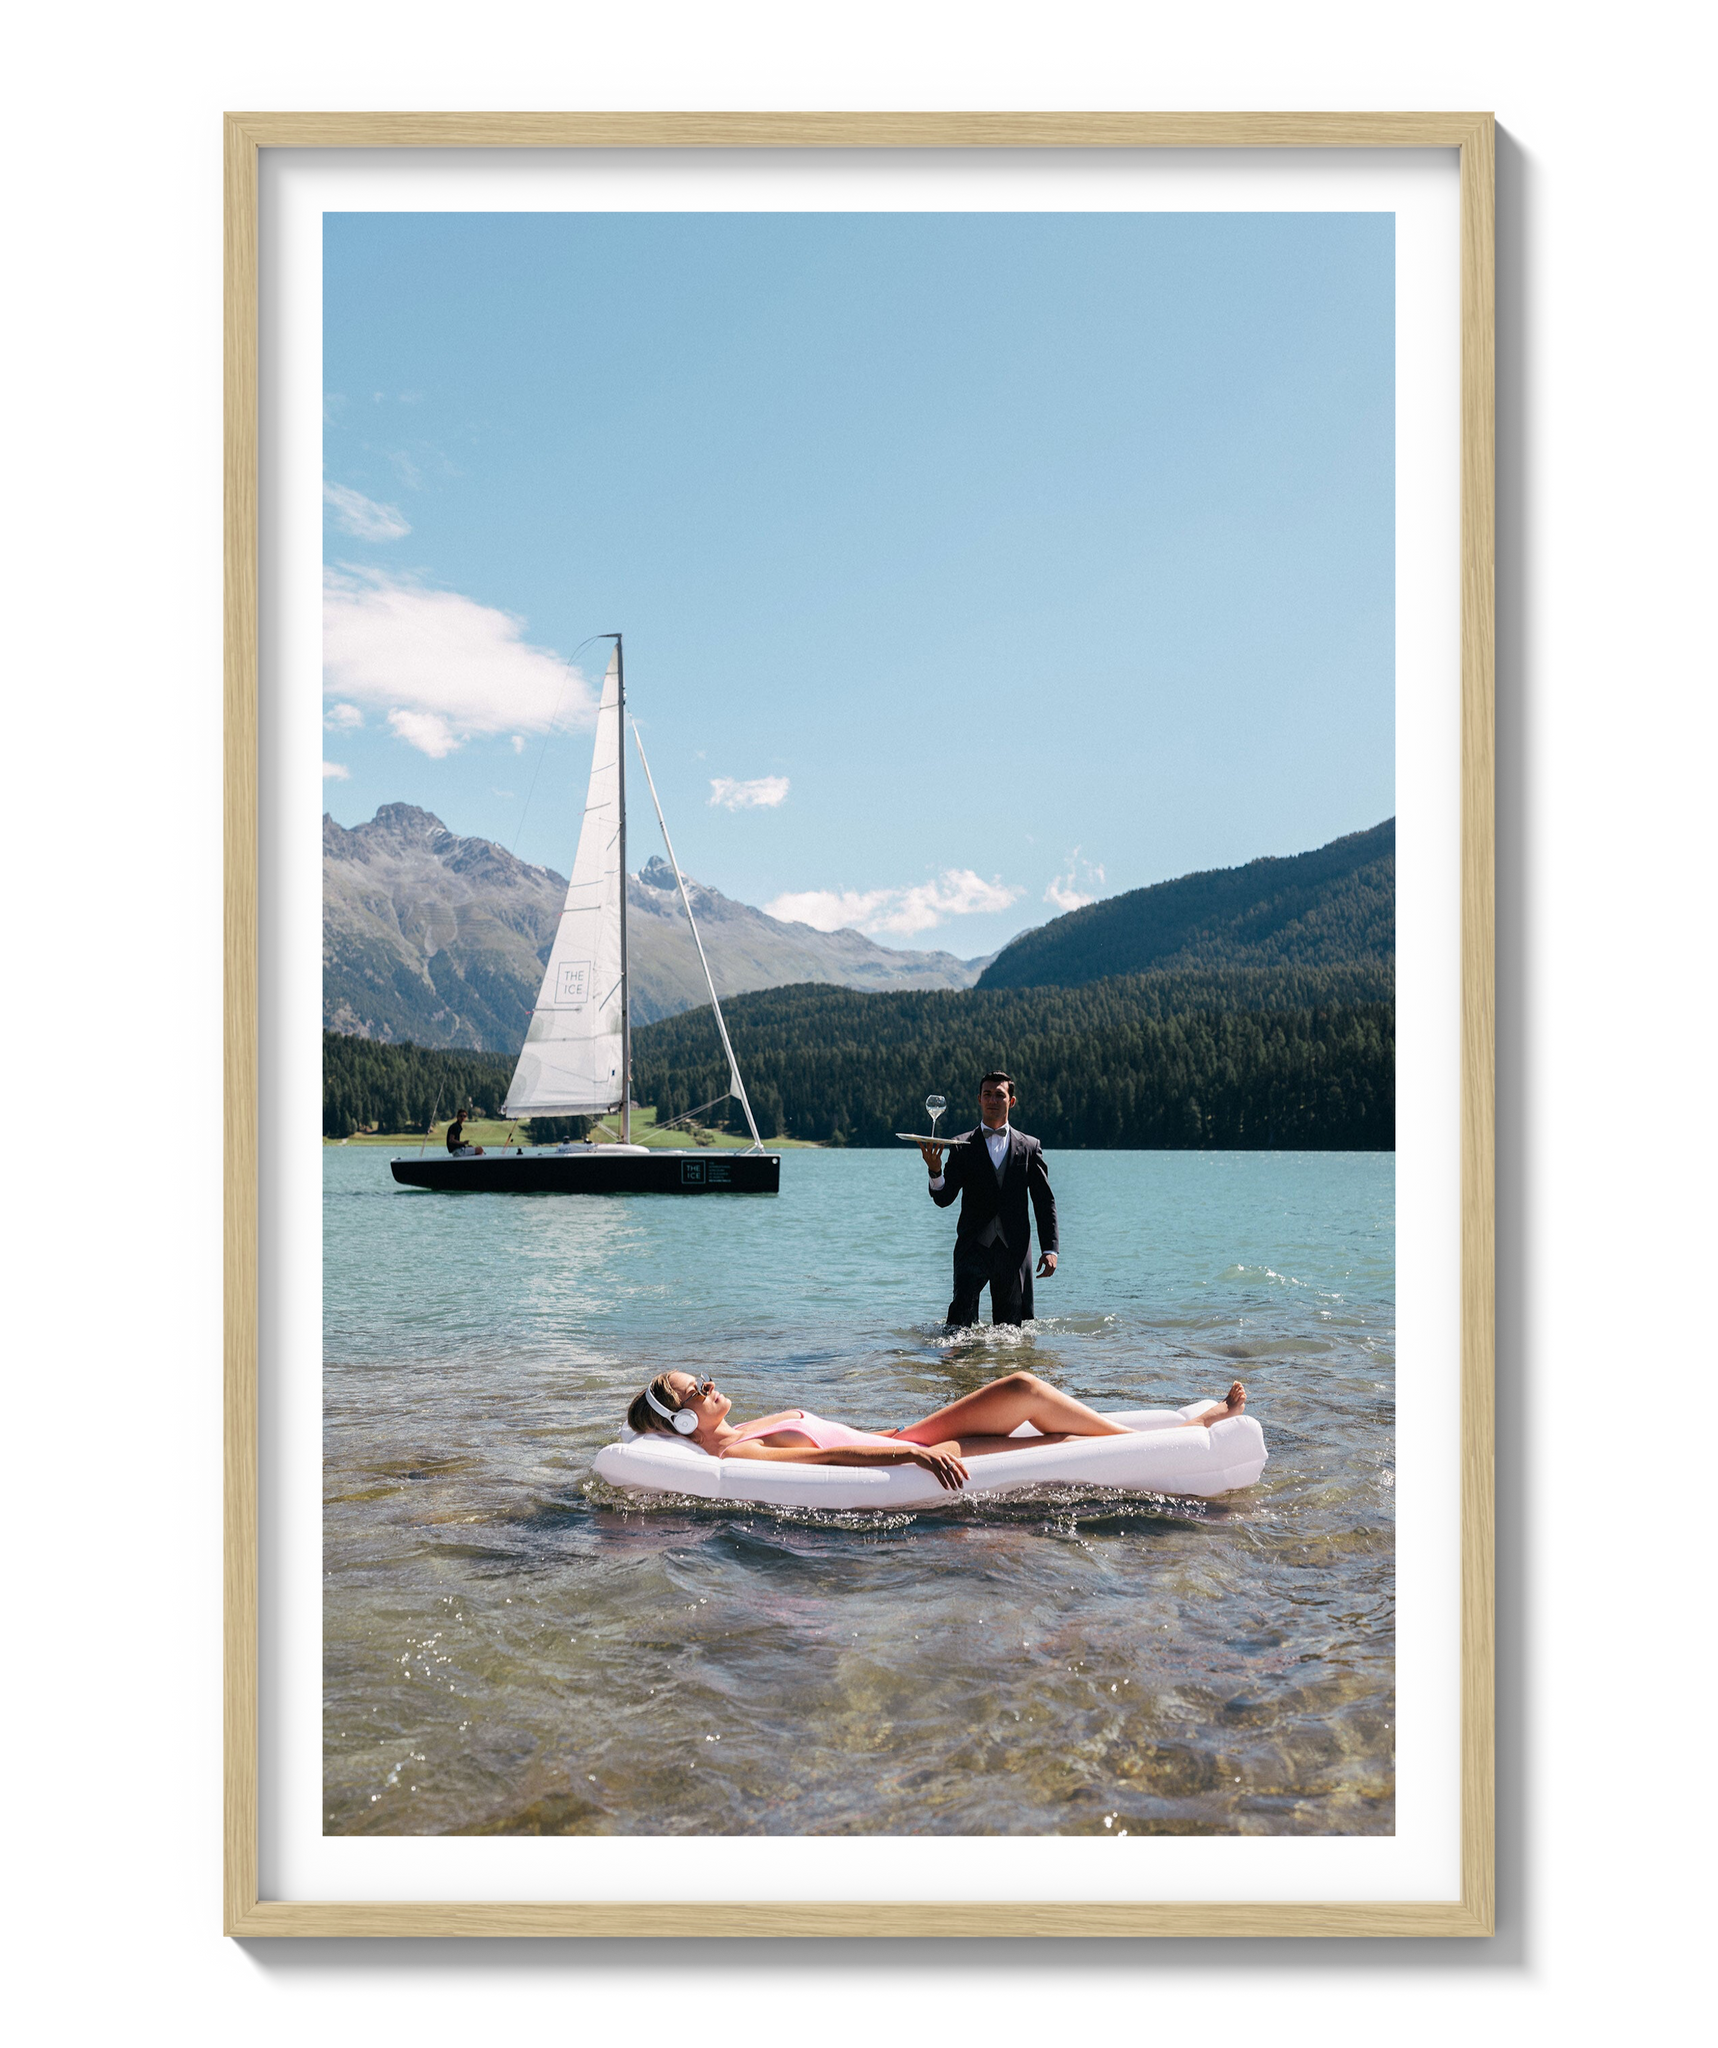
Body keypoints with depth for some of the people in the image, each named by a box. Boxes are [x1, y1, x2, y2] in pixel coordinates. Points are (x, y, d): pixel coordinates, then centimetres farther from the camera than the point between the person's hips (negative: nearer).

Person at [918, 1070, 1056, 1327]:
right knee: (963, 1308, -20)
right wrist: (935, 1172, -23)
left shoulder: (1029, 1147, 10)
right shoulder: (962, 1146, 6)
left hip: (1015, 1248, 2)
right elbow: (943, 1199, -2)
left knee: (1013, 1322, 4)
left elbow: (1044, 1202, 9)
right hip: (974, 1245, -1)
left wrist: (1050, 1249, 1)